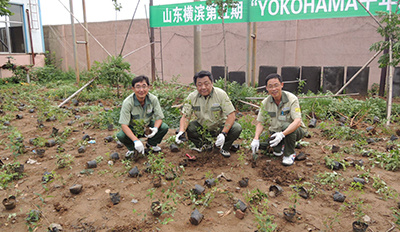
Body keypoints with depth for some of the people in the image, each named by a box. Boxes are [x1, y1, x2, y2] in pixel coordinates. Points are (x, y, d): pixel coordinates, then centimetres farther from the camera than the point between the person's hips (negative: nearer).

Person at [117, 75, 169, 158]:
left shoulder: (153, 99, -18)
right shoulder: (127, 102, -26)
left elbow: (159, 118, -11)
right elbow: (124, 125, -28)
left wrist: (155, 128, -35)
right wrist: (136, 140, -40)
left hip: (148, 126, 2)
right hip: (133, 129, -2)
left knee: (164, 127, -23)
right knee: (120, 136, -32)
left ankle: (151, 144, 7)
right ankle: (131, 148, 4)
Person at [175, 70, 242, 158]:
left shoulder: (221, 94, -18)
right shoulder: (191, 97, -11)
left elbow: (231, 115, -20)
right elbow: (185, 117, -12)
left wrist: (223, 133, -33)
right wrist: (181, 132, -33)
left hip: (220, 126, -2)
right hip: (202, 127, 2)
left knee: (237, 128, -28)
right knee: (187, 128, -24)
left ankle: (224, 148, 2)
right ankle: (205, 145, 5)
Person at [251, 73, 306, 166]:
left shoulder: (292, 99, -22)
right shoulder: (265, 103, -8)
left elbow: (297, 121, -33)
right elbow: (260, 122, -3)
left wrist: (282, 134, -47)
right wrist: (256, 139, -20)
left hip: (294, 130, -4)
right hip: (276, 132, 4)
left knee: (286, 126, -37)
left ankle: (290, 154, -11)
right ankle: (280, 147, 15)